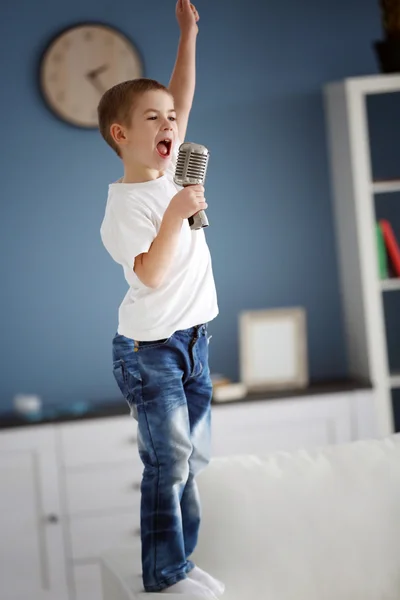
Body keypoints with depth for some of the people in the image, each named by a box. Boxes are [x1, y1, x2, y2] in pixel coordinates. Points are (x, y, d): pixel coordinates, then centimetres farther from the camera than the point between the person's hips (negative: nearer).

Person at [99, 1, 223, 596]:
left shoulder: (170, 173, 5)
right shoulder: (125, 206, -16)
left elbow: (182, 98, 12)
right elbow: (150, 274, -25)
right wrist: (176, 214, -29)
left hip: (192, 339, 8)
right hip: (150, 347, -8)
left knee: (194, 459, 12)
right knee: (169, 463, -5)